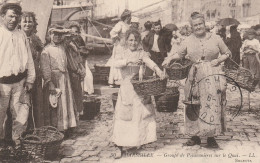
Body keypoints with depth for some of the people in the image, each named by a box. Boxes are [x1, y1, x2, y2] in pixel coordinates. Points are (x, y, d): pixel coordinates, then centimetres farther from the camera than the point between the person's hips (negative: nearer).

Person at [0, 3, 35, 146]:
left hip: (19, 81, 3)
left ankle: (18, 140, 21)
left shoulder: (22, 36, 8)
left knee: (20, 113, 8)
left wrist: (30, 79, 9)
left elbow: (29, 58, 13)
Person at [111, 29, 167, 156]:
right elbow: (115, 63, -11)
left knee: (139, 114, -1)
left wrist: (159, 71, -36)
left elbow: (150, 62, -17)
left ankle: (137, 142, 12)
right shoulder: (124, 55, 10)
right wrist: (129, 61, -28)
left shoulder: (142, 54, 4)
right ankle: (120, 145, 7)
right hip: (126, 88, 1)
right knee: (123, 114, 0)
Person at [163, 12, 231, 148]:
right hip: (195, 76, 1)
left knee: (212, 105, -5)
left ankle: (211, 137, 6)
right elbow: (180, 54, 22)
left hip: (213, 76, -1)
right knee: (194, 106, 1)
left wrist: (218, 60, -4)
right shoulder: (188, 41, 8)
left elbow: (227, 53, 14)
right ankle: (195, 136, 14)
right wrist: (170, 58, 5)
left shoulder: (215, 38, 5)